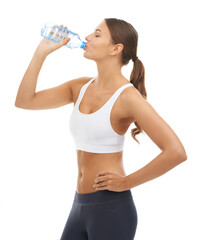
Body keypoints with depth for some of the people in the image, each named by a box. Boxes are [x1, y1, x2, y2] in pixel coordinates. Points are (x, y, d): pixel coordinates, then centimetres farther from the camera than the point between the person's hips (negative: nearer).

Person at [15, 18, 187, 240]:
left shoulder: (127, 96, -14)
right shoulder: (81, 87, 7)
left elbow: (176, 152, -21)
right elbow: (24, 101, 9)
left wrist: (127, 182, -13)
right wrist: (42, 52, 3)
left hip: (111, 207, -7)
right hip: (80, 205, 7)